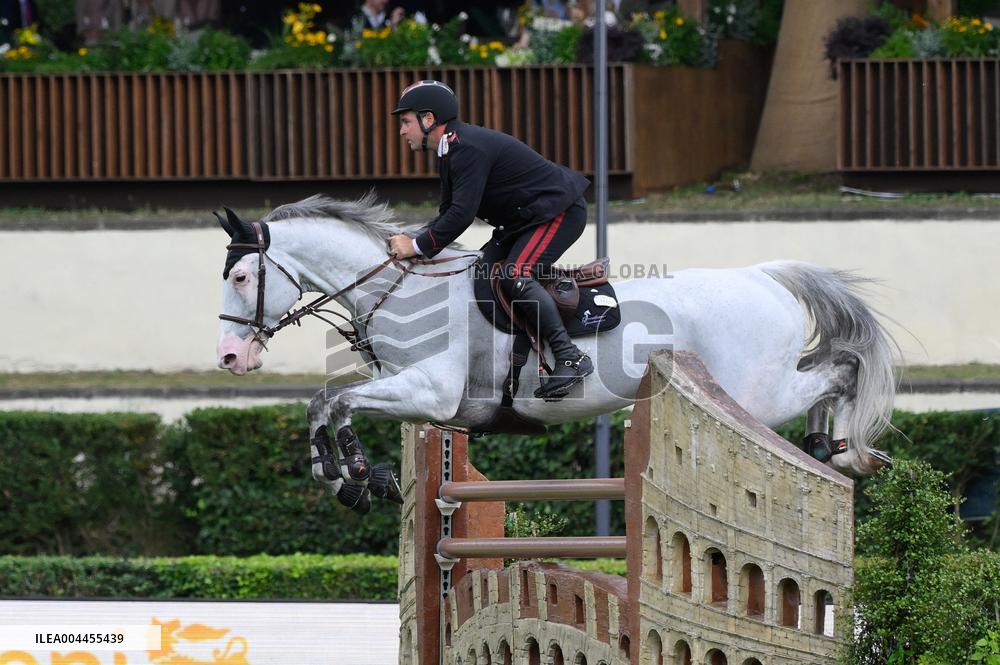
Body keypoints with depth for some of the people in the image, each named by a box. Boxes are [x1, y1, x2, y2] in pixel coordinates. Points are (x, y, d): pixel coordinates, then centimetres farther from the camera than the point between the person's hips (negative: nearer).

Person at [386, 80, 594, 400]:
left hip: (559, 211, -11)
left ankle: (571, 358, -31)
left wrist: (418, 246, -23)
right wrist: (412, 242, -2)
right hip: (525, 217, 11)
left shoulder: (468, 149, -24)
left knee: (516, 276, -27)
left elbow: (461, 215, -29)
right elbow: (449, 213, 13)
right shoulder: (450, 151, 11)